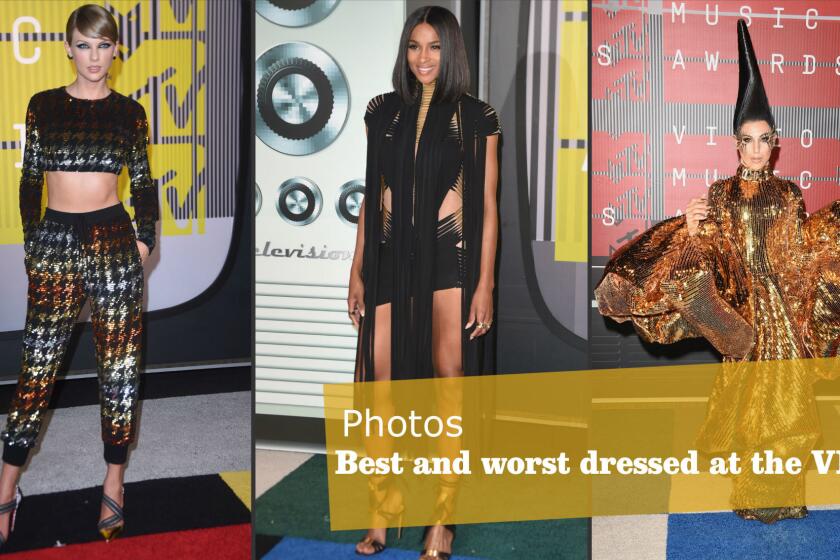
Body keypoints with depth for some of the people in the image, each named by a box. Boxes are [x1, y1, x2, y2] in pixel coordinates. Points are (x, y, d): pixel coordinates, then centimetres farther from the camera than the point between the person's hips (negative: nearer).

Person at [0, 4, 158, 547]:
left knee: (120, 367, 3)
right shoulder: (44, 105, 4)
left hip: (114, 242, 1)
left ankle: (114, 486, 15)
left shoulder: (129, 111, 5)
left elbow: (144, 183, 10)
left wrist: (144, 242, 2)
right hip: (56, 242, 0)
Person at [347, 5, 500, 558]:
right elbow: (371, 196, 12)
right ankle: (382, 514, 13)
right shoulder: (383, 112, 10)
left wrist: (485, 283, -7)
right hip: (390, 260, 3)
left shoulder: (477, 117, 1)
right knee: (382, 382, 1)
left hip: (450, 261, -3)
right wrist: (358, 271, 8)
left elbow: (488, 206, -1)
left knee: (448, 380, 0)